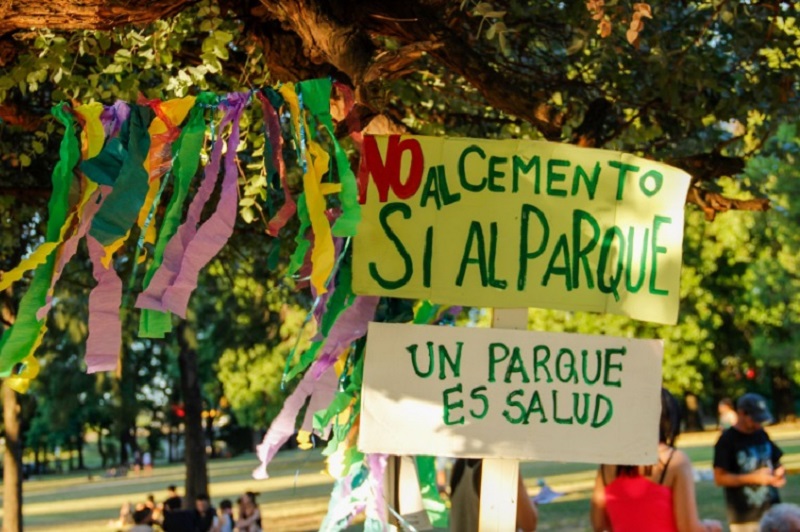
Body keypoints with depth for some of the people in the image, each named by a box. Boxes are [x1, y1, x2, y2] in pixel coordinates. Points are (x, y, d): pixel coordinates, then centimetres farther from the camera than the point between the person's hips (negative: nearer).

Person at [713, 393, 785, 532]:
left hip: (772, 511, 7)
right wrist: (753, 478, -23)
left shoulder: (762, 434, 10)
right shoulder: (727, 440, -10)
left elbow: (775, 462, 22)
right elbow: (719, 478, -15)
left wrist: (779, 472, -2)